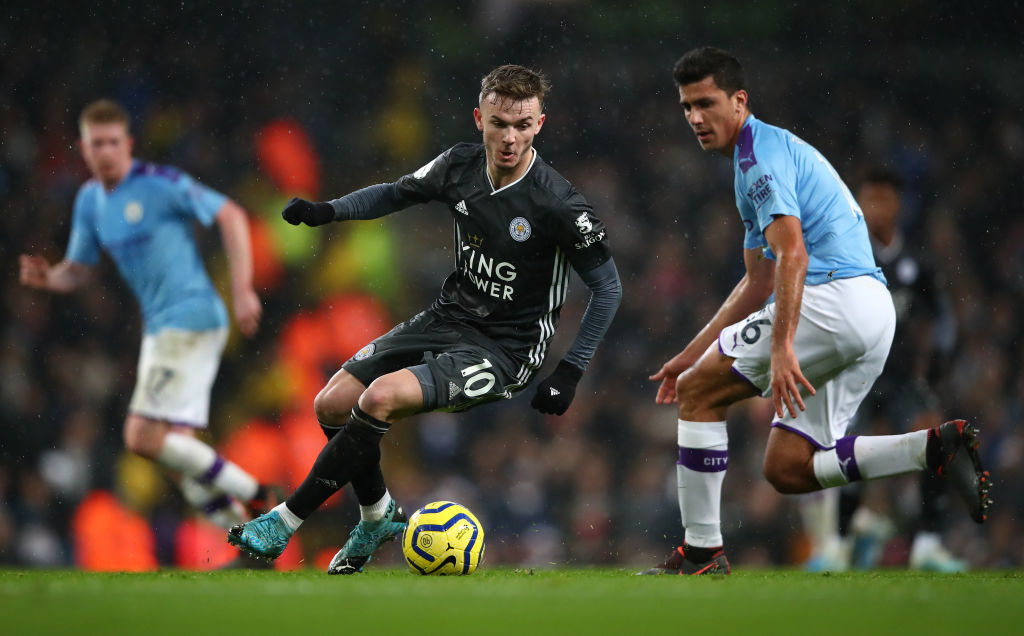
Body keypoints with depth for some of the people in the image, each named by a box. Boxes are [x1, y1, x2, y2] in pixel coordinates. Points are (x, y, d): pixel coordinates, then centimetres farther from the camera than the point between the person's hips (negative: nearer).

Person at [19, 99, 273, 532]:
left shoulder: (160, 183, -12)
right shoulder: (89, 200, 12)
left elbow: (230, 216, -12)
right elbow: (79, 270, 20)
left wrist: (242, 290, -17)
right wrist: (47, 277, -4)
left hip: (190, 321, -9)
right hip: (160, 328, 9)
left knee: (144, 438, -15)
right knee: (176, 450, 6)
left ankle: (248, 494, -7)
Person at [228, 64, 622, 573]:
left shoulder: (559, 205, -20)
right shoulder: (460, 166, -5)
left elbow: (608, 288, -9)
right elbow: (397, 193, 16)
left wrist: (570, 373, -12)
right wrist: (327, 211, -1)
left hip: (504, 351, -7)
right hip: (449, 317, 7)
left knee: (382, 397, -27)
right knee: (333, 405, -3)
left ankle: (284, 521, -15)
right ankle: (378, 517, 24)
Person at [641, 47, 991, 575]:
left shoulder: (760, 152, -6)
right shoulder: (765, 153, 27)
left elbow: (792, 254, -20)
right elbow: (758, 283, 32)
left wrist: (781, 347, -28)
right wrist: (692, 353, 31)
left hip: (833, 297, -10)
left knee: (697, 392, 0)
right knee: (786, 468, 7)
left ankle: (701, 552, 0)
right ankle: (934, 448, -4)